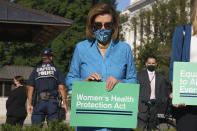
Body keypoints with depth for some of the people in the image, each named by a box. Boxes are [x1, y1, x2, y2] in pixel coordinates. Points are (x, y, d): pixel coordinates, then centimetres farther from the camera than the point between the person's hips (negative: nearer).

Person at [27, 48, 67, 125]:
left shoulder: (35, 71, 10)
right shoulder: (57, 70, 6)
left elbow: (30, 89, 5)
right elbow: (61, 88, -1)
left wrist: (29, 104, 7)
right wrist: (64, 103, 1)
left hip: (38, 102, 1)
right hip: (52, 102, -1)